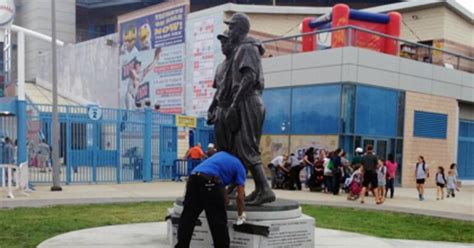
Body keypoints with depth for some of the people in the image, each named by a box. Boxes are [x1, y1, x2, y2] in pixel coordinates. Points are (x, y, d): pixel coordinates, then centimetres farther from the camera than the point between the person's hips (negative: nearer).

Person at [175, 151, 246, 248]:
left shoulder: (222, 154, 37)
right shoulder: (239, 167, 20)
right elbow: (240, 196, 17)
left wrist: (224, 198, 58)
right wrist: (241, 215, 32)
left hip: (193, 177, 6)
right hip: (209, 181, -6)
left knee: (187, 219, 12)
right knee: (218, 222, 7)